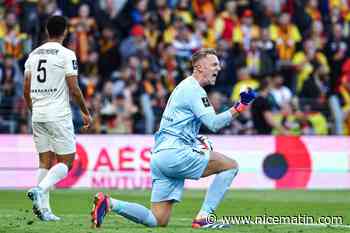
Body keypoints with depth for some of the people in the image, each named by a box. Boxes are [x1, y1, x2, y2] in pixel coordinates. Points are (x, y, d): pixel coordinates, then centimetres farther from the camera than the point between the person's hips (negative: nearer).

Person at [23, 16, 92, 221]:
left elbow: (26, 91, 12)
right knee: (66, 161, 1)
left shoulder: (33, 54, 10)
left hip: (38, 115, 6)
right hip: (59, 115, -6)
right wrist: (86, 113, 2)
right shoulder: (66, 55, -7)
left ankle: (44, 208, 2)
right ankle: (40, 190, -20)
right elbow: (74, 89, -10)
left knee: (46, 161, 10)